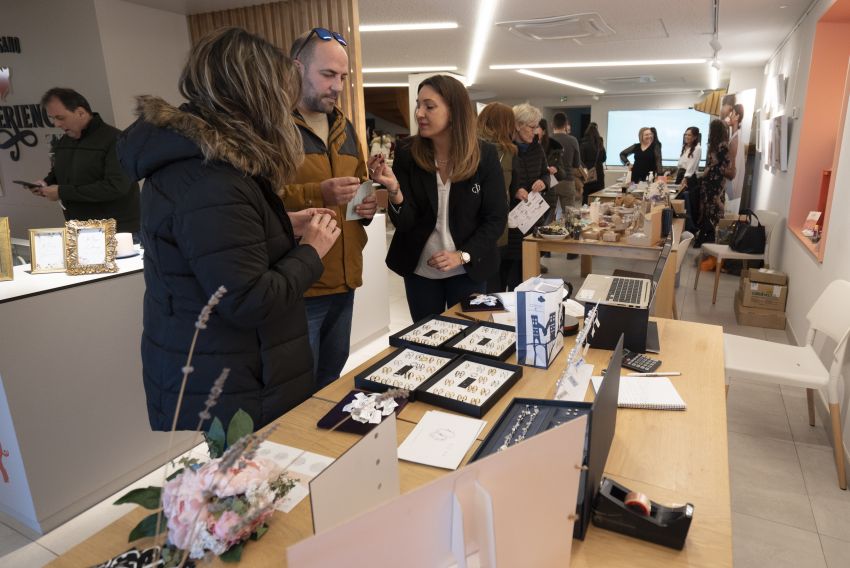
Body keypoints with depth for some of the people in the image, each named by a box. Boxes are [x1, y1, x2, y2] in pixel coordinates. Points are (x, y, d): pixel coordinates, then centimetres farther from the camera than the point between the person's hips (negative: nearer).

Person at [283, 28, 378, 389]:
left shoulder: (344, 128, 16)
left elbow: (359, 181, 27)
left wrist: (368, 204, 5)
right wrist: (317, 195, -30)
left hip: (343, 281, 8)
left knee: (332, 382, 22)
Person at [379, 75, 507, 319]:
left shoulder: (485, 155, -12)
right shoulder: (407, 153, -9)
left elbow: (496, 217, -7)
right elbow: (404, 223, -12)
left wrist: (463, 255, -18)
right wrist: (394, 189, -31)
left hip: (468, 269, -1)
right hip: (419, 270, 1)